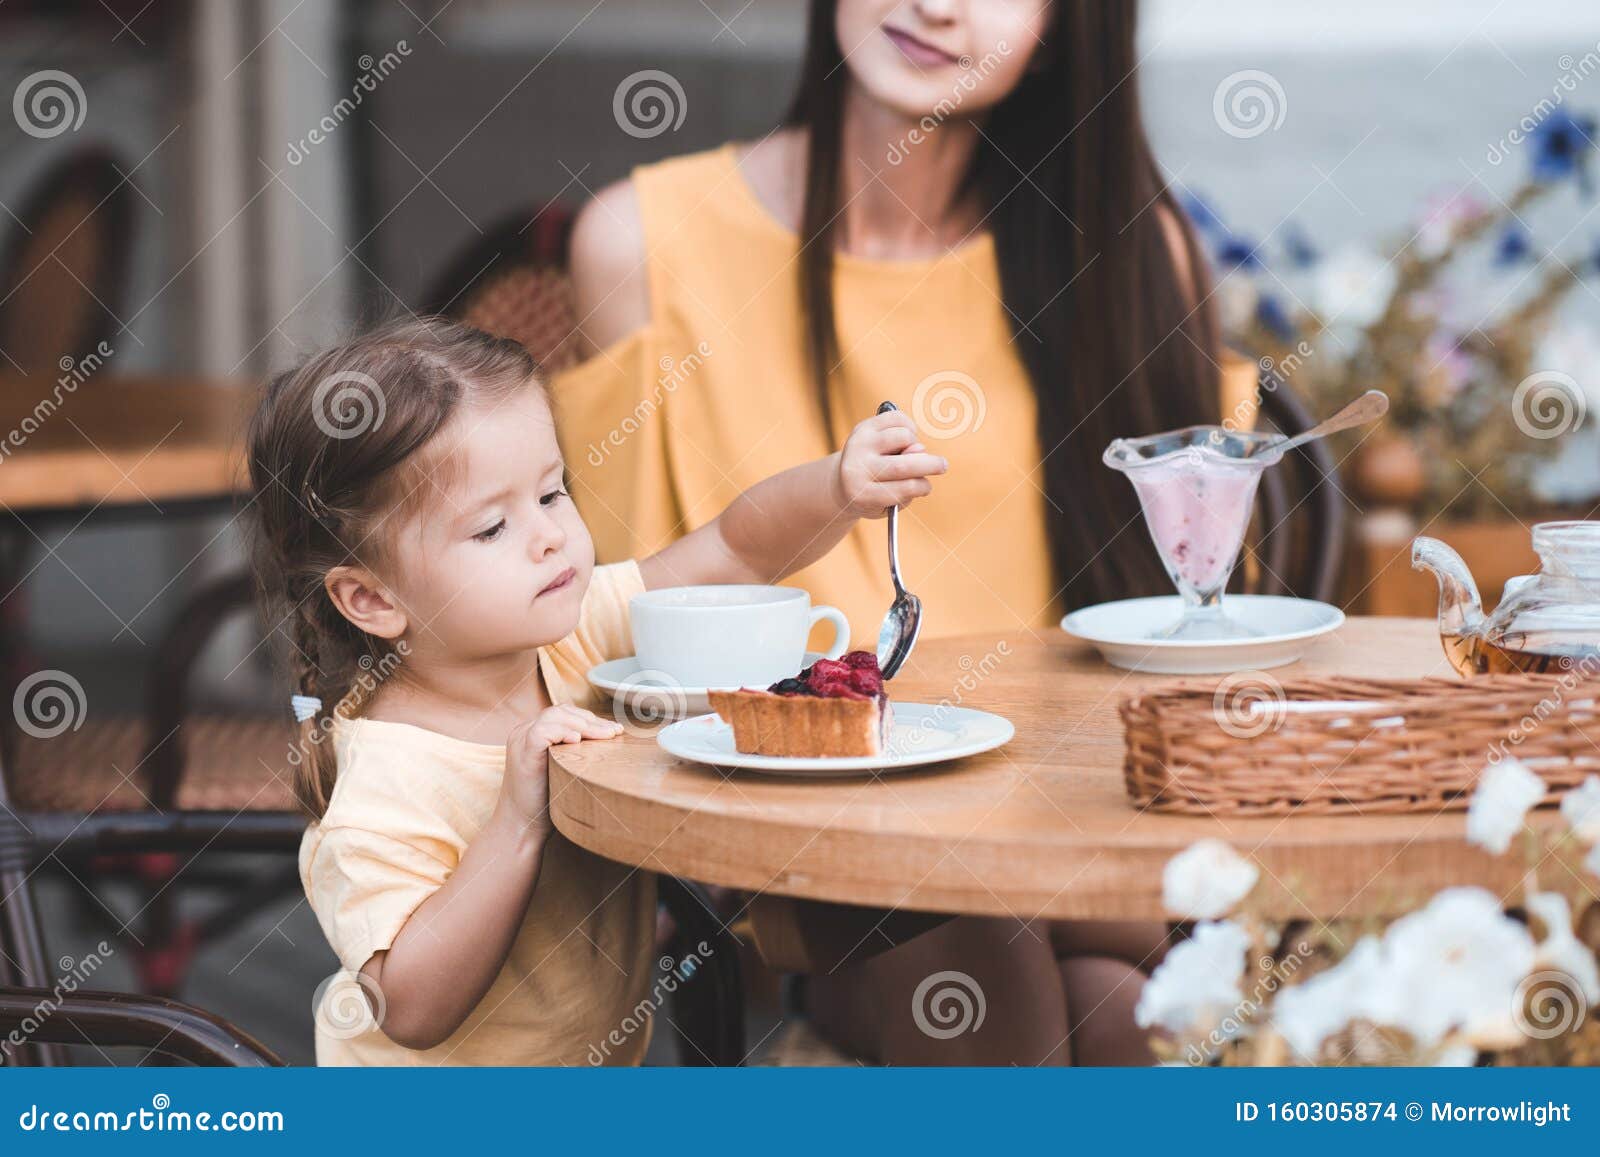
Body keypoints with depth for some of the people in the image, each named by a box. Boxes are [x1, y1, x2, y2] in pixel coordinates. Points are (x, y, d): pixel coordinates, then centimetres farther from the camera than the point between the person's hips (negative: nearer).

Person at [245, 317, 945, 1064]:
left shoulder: (575, 633, -5)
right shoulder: (383, 785, -23)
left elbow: (736, 551, -1)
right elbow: (416, 1010, -27)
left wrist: (840, 487, -22)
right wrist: (517, 821, -32)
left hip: (607, 1059, 9)